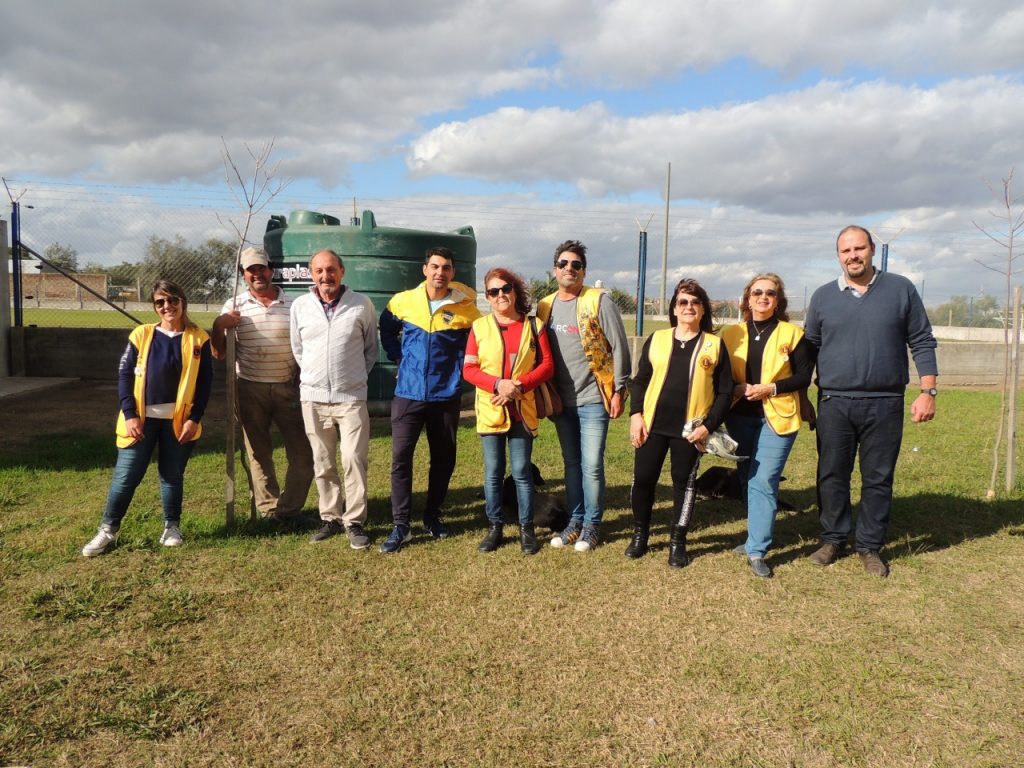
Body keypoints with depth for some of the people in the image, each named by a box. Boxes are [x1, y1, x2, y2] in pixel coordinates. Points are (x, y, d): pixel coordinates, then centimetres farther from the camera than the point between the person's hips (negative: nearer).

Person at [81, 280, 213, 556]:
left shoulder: (198, 339, 0)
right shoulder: (141, 335, 2)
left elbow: (205, 382, 1)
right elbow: (124, 375, 2)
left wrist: (194, 418, -7)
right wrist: (130, 414, -7)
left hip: (179, 420, 0)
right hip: (142, 419, 1)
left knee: (172, 475, 9)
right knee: (125, 476, 2)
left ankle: (172, 527, 24)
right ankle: (107, 531, 15)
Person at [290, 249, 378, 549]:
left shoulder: (362, 305, -2)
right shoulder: (300, 305, 4)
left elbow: (371, 348, 9)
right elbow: (297, 348, 16)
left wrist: (356, 376, 9)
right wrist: (314, 376, 14)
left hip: (351, 397, -2)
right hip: (313, 397, 3)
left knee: (354, 460, -5)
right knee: (323, 464, 9)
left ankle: (355, 522, 5)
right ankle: (330, 518, 22)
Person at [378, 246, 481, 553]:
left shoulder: (465, 308, -3)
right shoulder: (402, 301, 0)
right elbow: (387, 331, 17)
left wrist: (460, 367, 2)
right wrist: (399, 358, 8)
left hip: (446, 396, 0)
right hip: (408, 393, 0)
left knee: (443, 459, 9)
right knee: (401, 457, -5)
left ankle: (432, 515, 26)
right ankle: (401, 525, 2)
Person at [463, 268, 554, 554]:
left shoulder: (533, 326, 3)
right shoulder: (479, 327, 3)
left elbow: (547, 365, 0)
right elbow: (469, 369, -1)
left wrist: (520, 386, -15)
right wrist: (498, 384, -17)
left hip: (522, 410, 0)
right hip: (490, 410, 1)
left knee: (522, 472, 3)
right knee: (493, 473, 6)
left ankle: (527, 528, 15)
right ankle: (495, 527, 18)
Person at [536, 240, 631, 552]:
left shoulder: (599, 302, -7)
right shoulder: (545, 306, 8)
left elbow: (619, 348, -8)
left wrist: (618, 390, -11)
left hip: (593, 399, -4)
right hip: (561, 401, 5)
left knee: (591, 466, -1)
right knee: (571, 464, 13)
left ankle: (591, 525, 14)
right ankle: (574, 521, 25)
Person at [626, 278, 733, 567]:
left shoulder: (715, 344, 2)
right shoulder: (656, 339, 6)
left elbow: (724, 391, 2)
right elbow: (640, 380, 9)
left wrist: (709, 425, -7)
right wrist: (636, 414, -2)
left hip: (690, 429, -1)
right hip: (652, 424, 1)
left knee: (683, 482, 7)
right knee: (643, 478, 3)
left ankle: (678, 541, 22)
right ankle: (640, 533, 24)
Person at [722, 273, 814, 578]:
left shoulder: (792, 334, -1)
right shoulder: (731, 334, 7)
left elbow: (804, 376, -3)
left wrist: (770, 388, -15)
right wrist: (735, 388, -10)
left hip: (777, 416, -4)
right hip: (741, 416, 4)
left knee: (764, 481, -9)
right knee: (747, 479, 12)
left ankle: (757, 550, -4)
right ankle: (758, 534, 30)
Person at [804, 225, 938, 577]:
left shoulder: (901, 289, 3)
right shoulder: (823, 296, 5)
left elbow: (922, 343, 5)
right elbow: (809, 348, 12)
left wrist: (928, 392, -3)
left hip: (884, 404, -1)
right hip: (833, 403, 1)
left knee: (878, 479, 6)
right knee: (832, 476, 7)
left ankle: (870, 546, 19)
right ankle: (833, 539, 22)